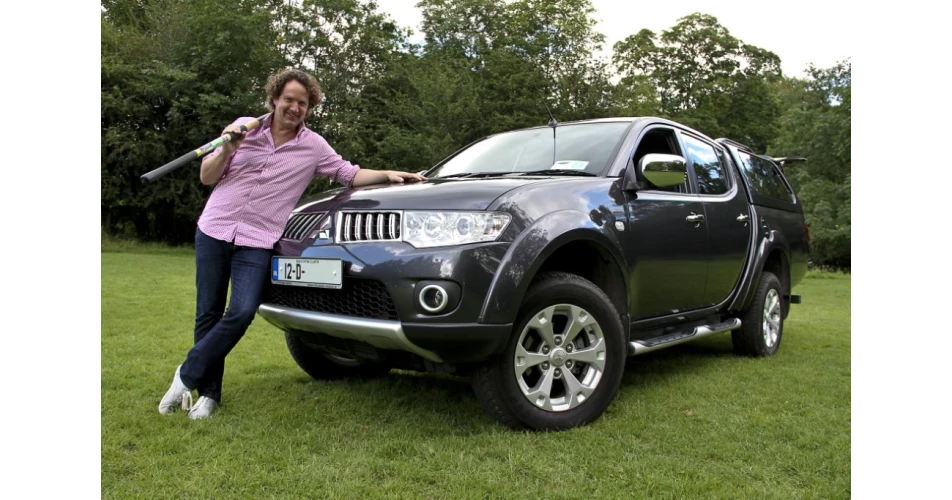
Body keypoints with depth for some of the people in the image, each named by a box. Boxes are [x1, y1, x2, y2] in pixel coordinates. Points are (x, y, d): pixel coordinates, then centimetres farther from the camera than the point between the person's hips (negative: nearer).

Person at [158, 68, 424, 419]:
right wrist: (227, 150, -11)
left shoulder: (313, 146, 4)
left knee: (242, 313, -17)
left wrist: (387, 175, -5)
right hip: (213, 231, 1)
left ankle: (188, 376, 3)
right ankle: (209, 393, 17)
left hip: (257, 243, -1)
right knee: (208, 314, 4)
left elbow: (350, 174, 9)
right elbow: (206, 177, 7)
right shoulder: (244, 127, 5)